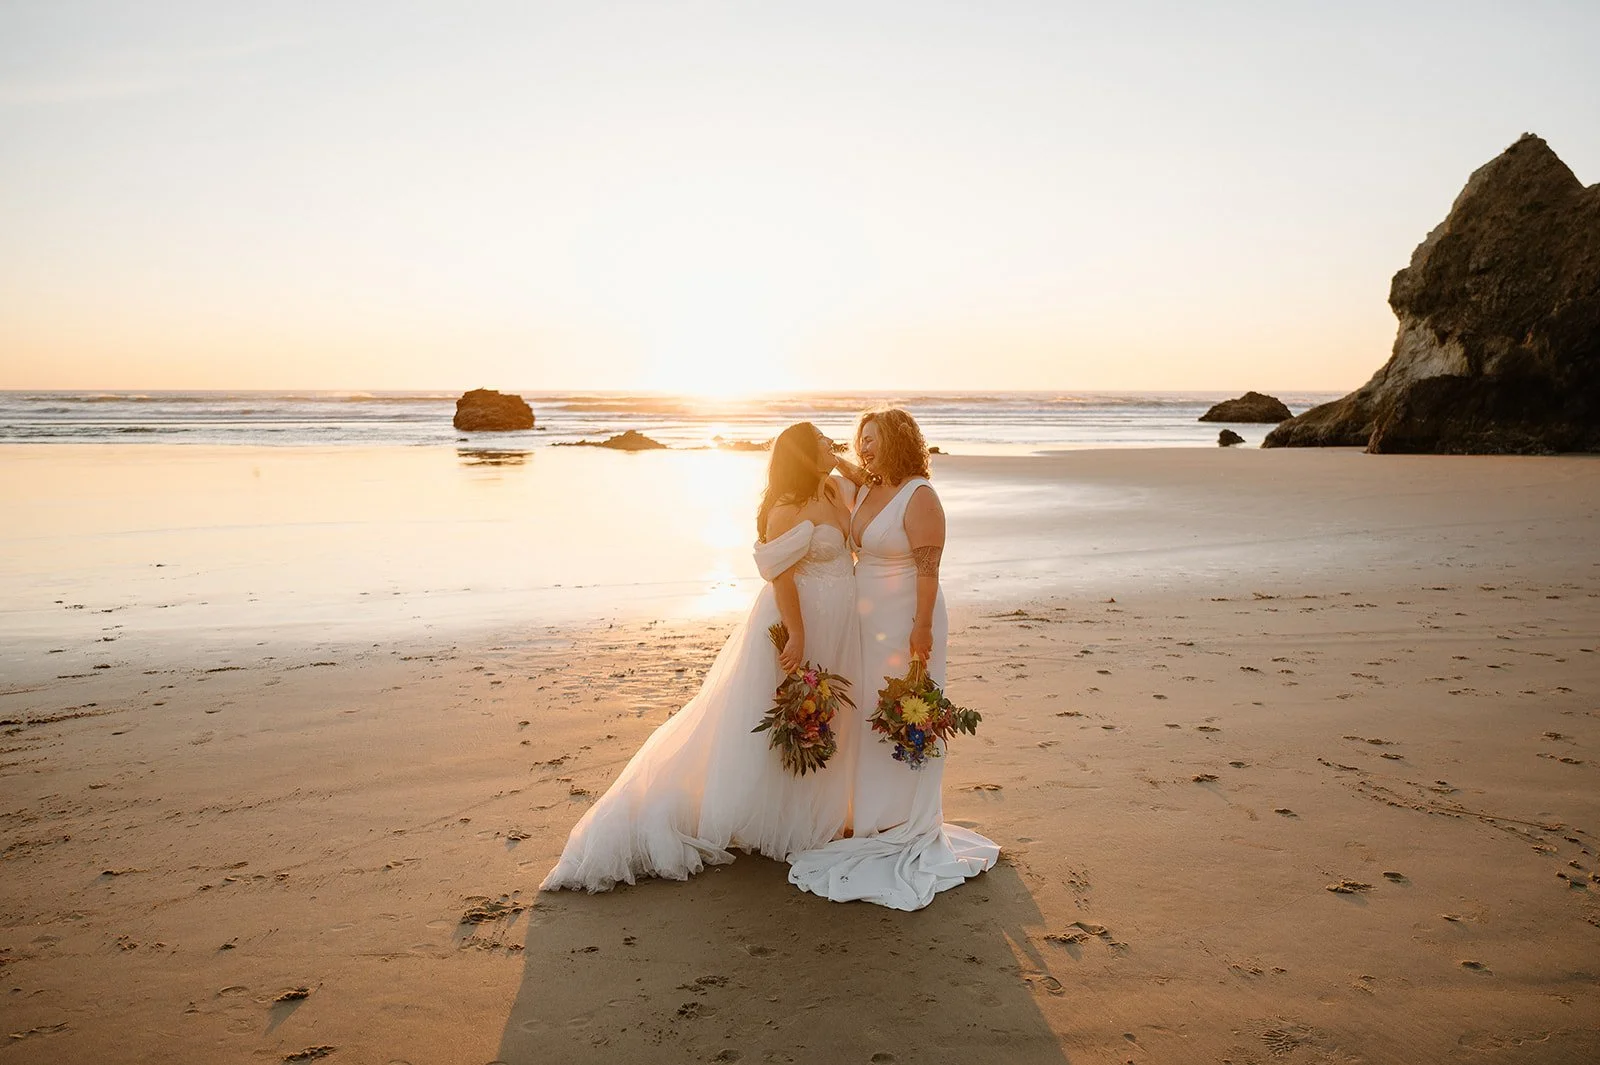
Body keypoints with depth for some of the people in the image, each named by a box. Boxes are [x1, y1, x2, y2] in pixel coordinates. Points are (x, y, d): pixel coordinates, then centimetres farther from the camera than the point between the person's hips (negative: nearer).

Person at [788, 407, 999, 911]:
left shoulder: (919, 497, -16)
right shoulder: (865, 492, 9)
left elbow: (928, 568, -19)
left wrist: (922, 628, -22)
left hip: (906, 620, -8)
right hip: (869, 621, 8)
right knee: (872, 714, 15)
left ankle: (912, 827, 17)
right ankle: (876, 817, 30)